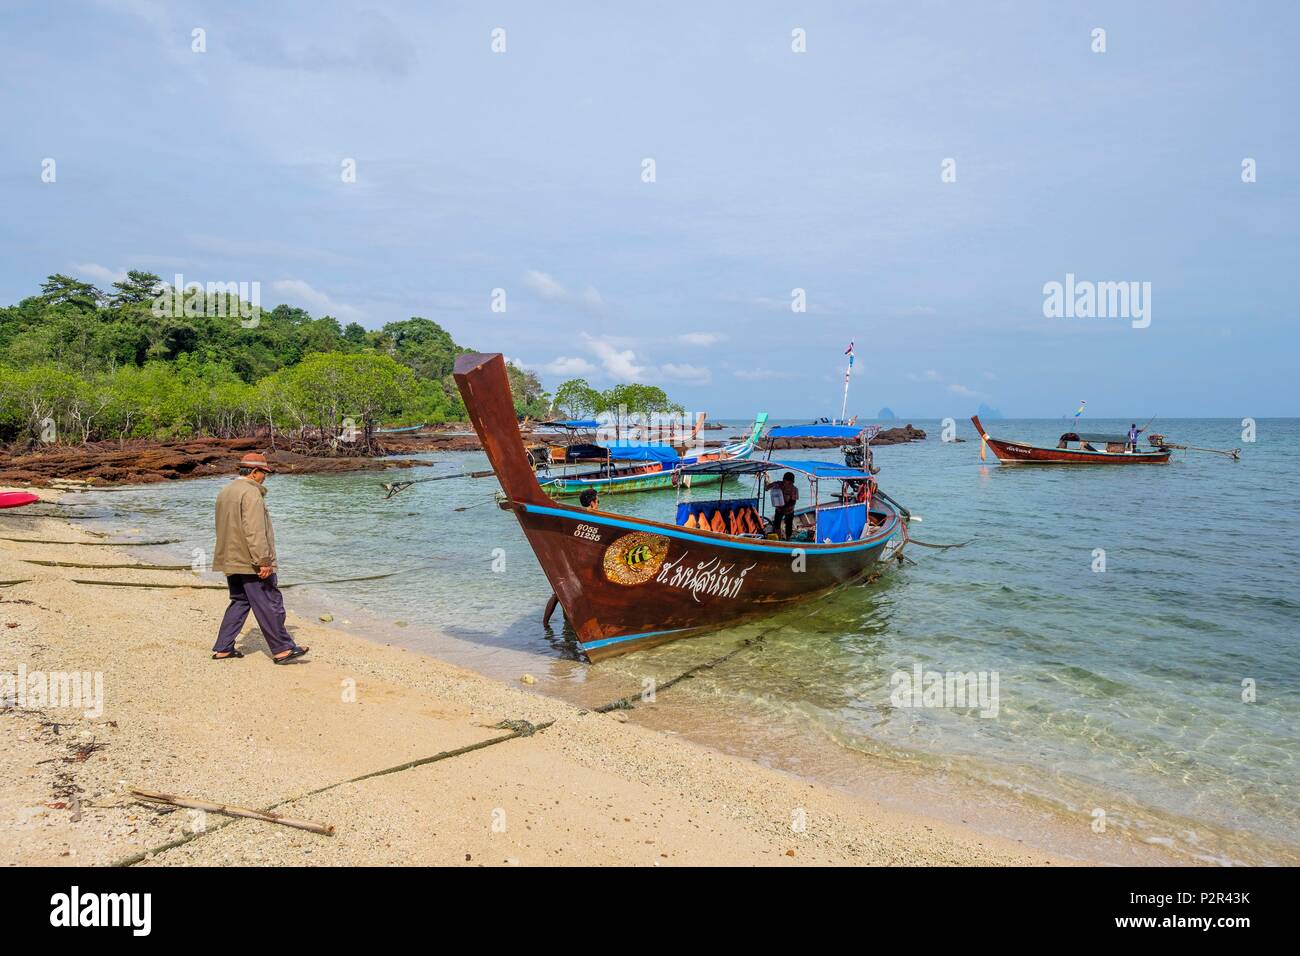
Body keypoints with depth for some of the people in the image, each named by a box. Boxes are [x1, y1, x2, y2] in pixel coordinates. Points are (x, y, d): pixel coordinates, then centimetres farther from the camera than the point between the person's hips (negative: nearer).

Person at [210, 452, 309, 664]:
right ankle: (282, 650, 2)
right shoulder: (251, 493, -16)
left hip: (231, 561, 9)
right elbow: (255, 531, -23)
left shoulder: (225, 492, 15)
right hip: (251, 562, -9)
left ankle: (223, 648, 17)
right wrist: (263, 561, -22)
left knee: (239, 602, 17)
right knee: (270, 605, -3)